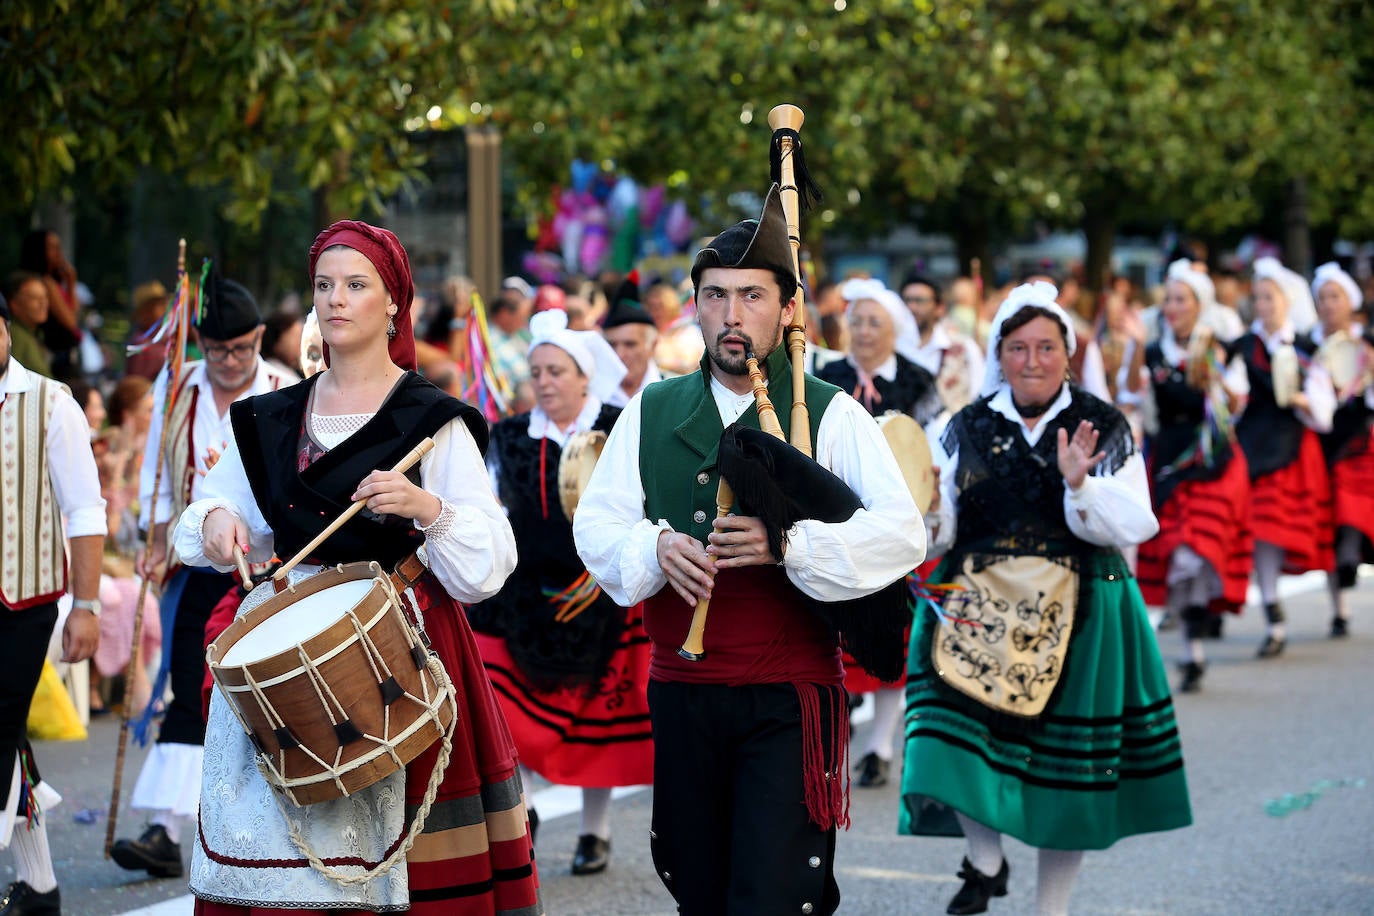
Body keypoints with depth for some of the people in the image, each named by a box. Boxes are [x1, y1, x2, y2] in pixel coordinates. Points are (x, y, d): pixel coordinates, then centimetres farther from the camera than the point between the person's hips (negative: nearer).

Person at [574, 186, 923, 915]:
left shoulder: (832, 415, -1)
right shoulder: (651, 412, 10)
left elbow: (901, 533, -11)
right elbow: (595, 522, 5)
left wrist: (788, 545, -25)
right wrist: (655, 549, -16)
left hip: (789, 698, -4)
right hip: (681, 692, 4)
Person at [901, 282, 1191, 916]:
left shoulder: (1104, 428, 1)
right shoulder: (966, 430, 7)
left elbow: (1131, 528, -8)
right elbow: (939, 532, 5)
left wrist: (1080, 484, -24)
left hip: (1077, 614, -1)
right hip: (977, 608, 1)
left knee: (1066, 766, 3)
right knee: (953, 742, -18)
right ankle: (985, 859, 7)